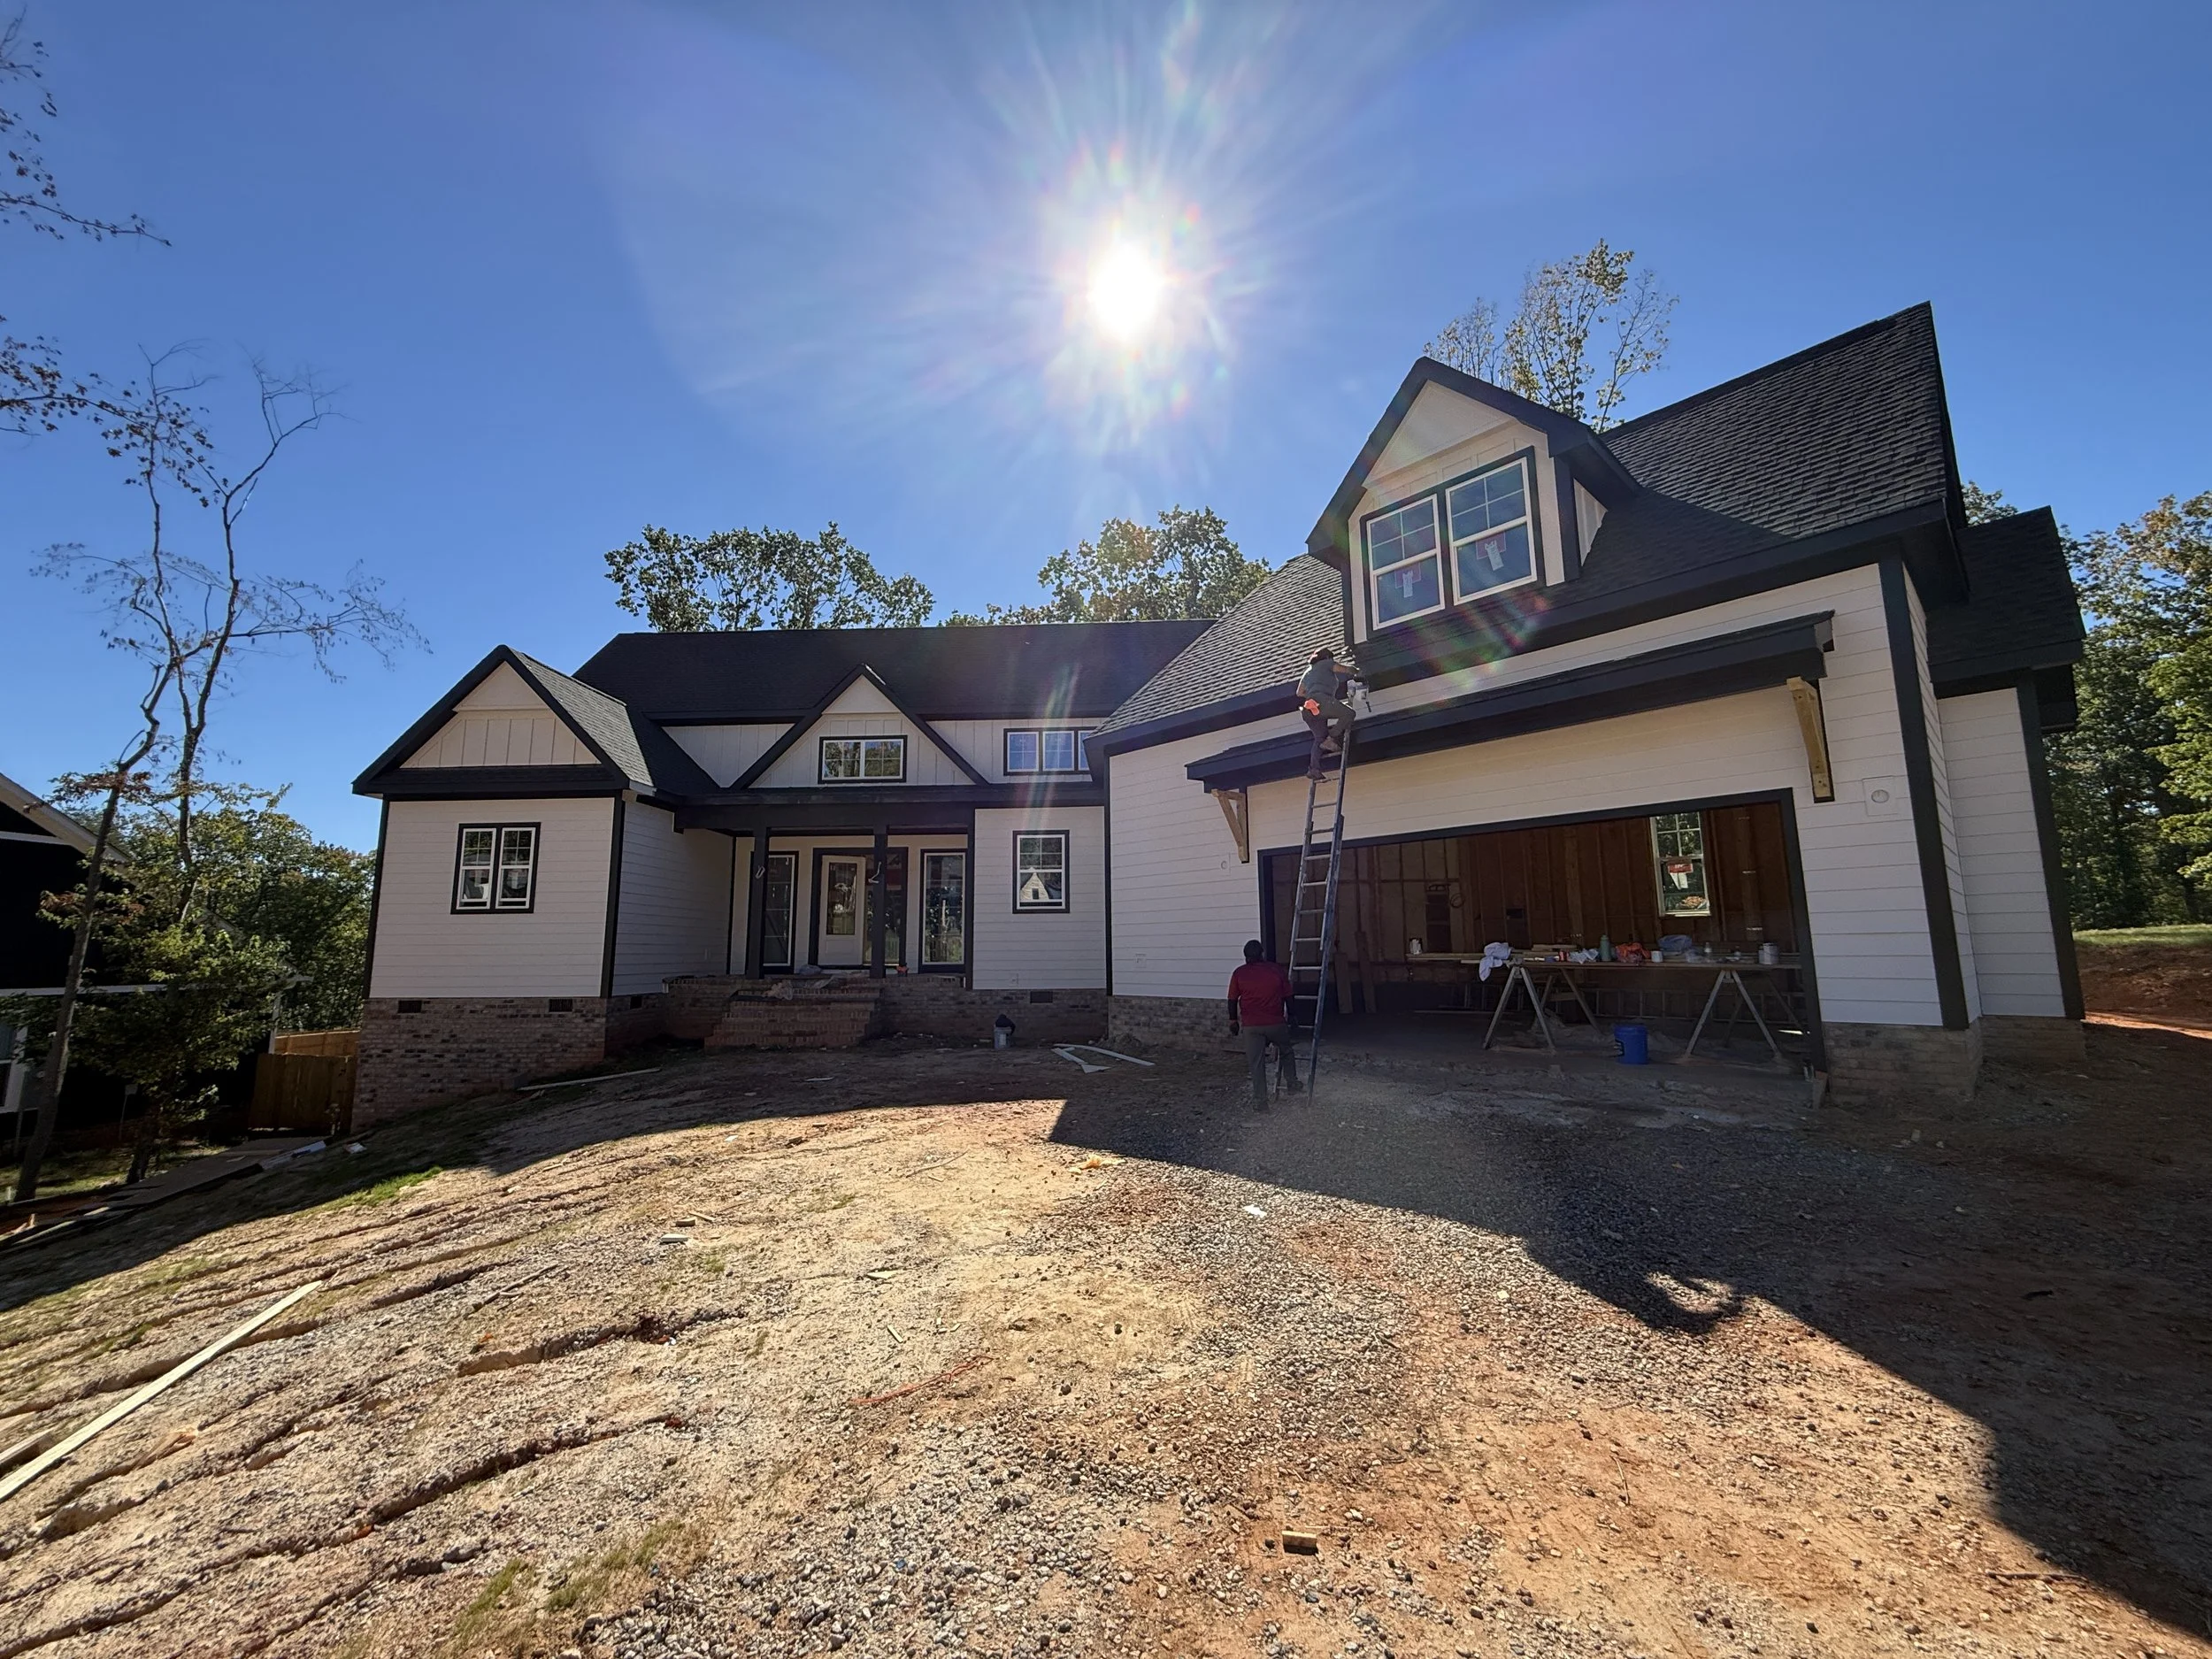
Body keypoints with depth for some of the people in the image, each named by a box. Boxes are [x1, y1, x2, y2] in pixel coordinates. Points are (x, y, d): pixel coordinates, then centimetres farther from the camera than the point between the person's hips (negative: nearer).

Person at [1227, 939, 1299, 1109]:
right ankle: (1292, 1084, 33)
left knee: (1256, 1063, 5)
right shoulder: (1277, 970, -2)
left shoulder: (1239, 974, -3)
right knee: (1286, 1052, 26)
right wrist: (1290, 1016, 18)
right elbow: (1288, 997, 5)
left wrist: (1233, 1021, 14)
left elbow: (1232, 1000, 2)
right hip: (1276, 1023, 1)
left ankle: (1260, 1101, 5)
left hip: (1251, 1026, -1)